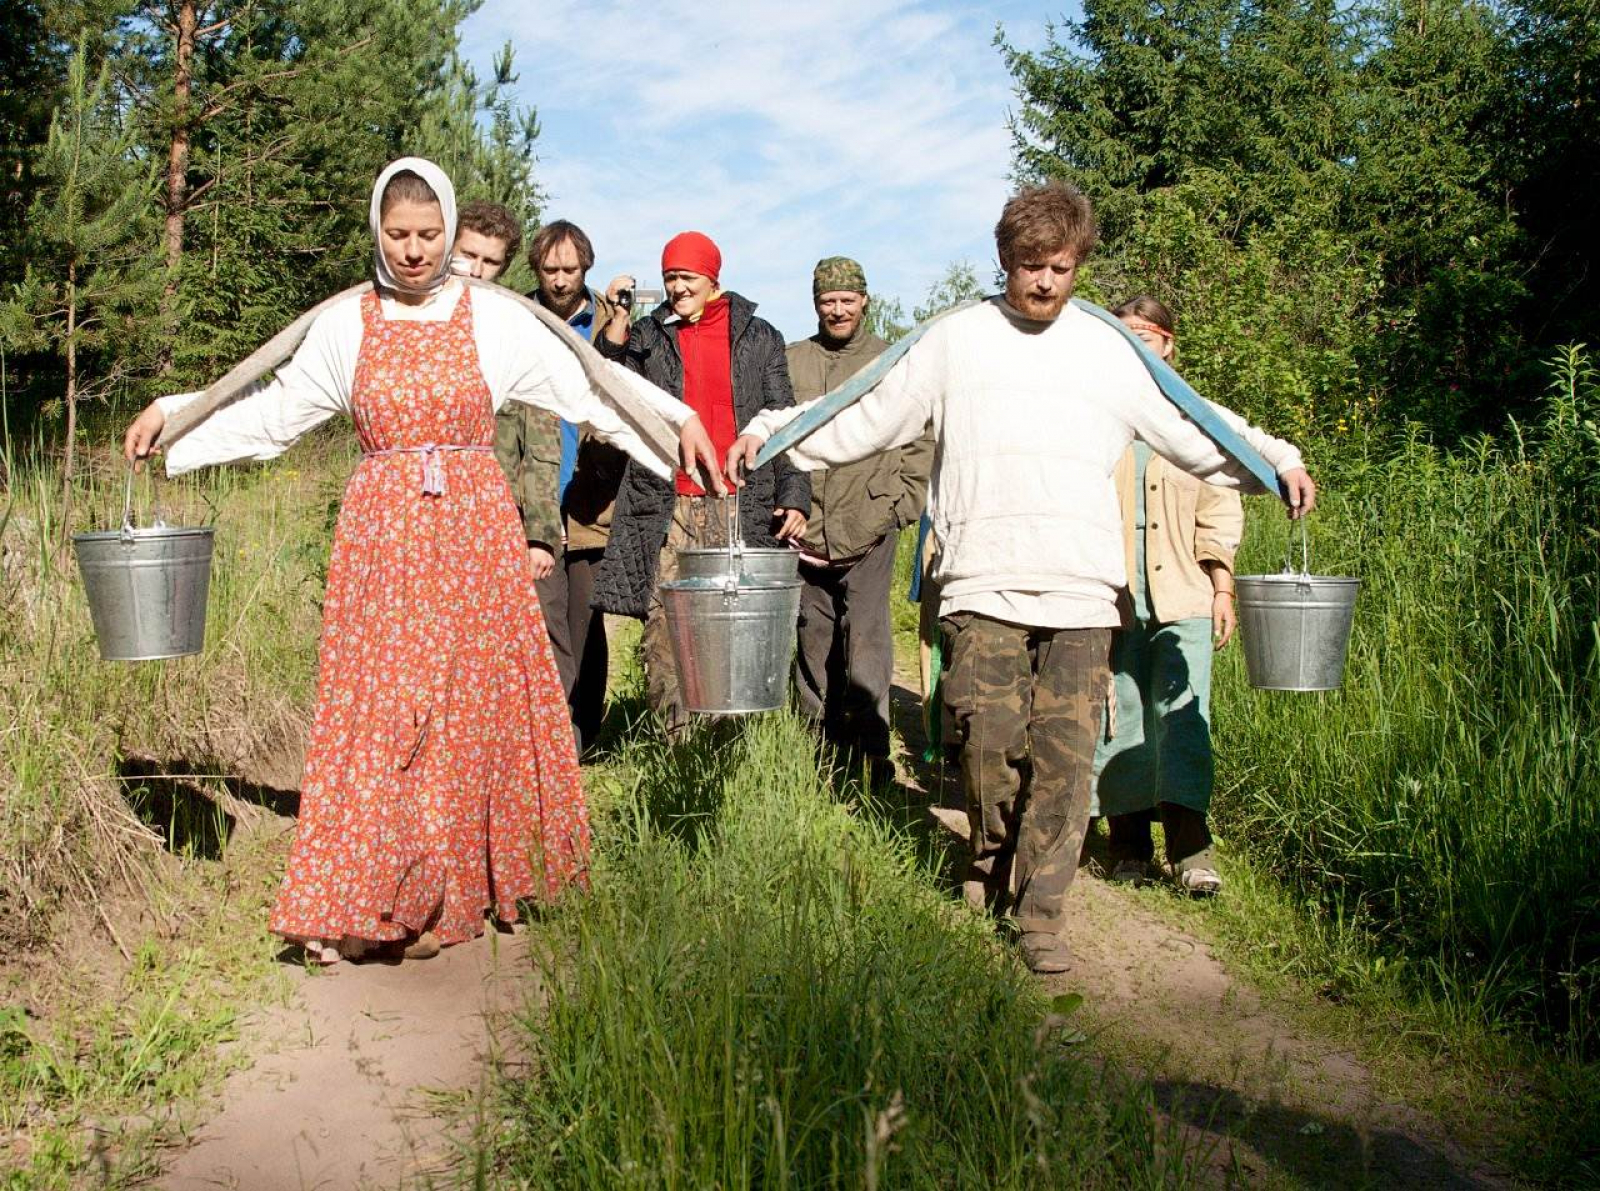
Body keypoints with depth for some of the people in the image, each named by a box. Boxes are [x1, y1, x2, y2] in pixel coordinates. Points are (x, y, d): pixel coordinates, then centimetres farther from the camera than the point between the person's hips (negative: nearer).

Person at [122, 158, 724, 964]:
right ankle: (358, 901, 3)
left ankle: (449, 895, 16)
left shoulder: (497, 319, 1)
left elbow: (587, 385, 3)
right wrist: (173, 414, 11)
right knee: (374, 707, -3)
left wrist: (679, 417, -4)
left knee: (472, 705, 3)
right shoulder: (345, 324, 6)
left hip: (473, 534, 0)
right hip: (379, 538, 1)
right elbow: (274, 409, 15)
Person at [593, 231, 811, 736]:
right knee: (664, 630, -8)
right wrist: (617, 321, -5)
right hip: (666, 509, 0)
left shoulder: (759, 338, 13)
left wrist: (795, 498, 1)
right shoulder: (647, 336, 15)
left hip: (742, 508, 0)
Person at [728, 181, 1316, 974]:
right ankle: (991, 860, 20)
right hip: (983, 584, -1)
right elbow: (864, 421, 11)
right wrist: (769, 435, 4)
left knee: (1066, 755, -3)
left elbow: (1192, 430, 22)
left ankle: (1041, 914, 8)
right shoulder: (957, 339, 10)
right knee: (988, 734, -10)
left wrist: (1277, 461, 15)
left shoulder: (1109, 349, 14)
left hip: (1081, 590, 1)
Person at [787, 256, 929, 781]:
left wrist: (901, 505, -1)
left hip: (869, 529, -2)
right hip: (806, 531, 2)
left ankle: (870, 747, -6)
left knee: (866, 635, -9)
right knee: (812, 637, 8)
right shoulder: (791, 361, 11)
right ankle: (820, 743, 17)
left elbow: (919, 445, 9)